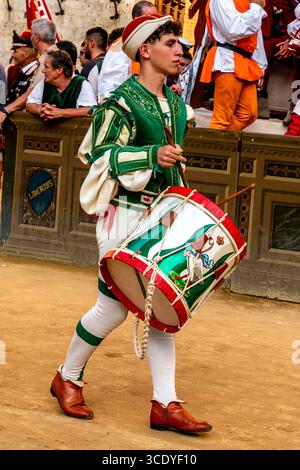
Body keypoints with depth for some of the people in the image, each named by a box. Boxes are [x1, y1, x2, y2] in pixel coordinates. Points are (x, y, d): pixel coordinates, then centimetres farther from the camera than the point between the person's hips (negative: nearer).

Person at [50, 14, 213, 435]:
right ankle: (67, 378, 20)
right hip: (126, 215, -7)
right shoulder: (123, 101, -12)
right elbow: (101, 154, -16)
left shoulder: (176, 103, 12)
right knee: (114, 308, -2)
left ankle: (165, 405, 5)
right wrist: (152, 156, -26)